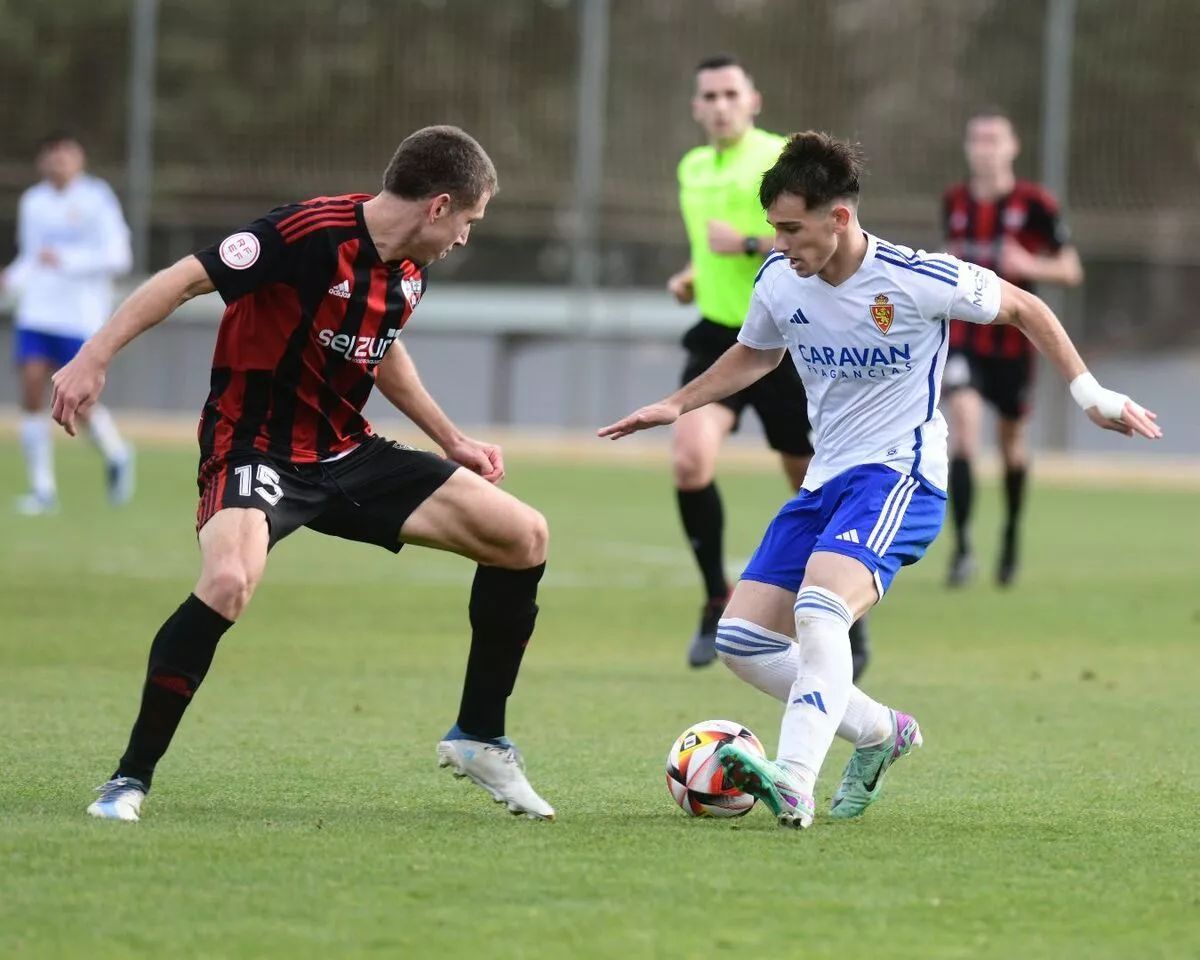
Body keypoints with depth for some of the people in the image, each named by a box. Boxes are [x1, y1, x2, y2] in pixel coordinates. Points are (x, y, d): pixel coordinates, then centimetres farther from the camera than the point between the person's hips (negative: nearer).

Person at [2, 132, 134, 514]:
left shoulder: (96, 199, -5)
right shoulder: (32, 202, 11)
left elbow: (118, 257, -10)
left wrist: (66, 261, -19)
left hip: (81, 317, -5)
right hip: (36, 313, 5)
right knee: (32, 393, -8)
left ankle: (117, 457, 24)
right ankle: (43, 489, -2)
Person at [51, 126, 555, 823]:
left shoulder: (408, 270, 4)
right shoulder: (312, 234, -21)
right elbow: (183, 281, -21)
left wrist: (452, 440, 26)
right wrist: (94, 358, -28)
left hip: (347, 454, 8)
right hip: (256, 448, -8)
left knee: (525, 536, 1)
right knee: (229, 581, -38)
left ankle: (480, 739, 15)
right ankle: (131, 778, -22)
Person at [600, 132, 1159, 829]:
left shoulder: (918, 279, -16)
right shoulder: (779, 282, 0)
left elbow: (1022, 308, 1)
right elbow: (756, 354, 24)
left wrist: (1090, 392, 1)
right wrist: (675, 406, 16)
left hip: (898, 475, -7)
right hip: (825, 482, 7)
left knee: (818, 607, -33)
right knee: (742, 640, -1)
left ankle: (794, 787, -43)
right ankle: (881, 733, 18)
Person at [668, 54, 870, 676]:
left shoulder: (780, 160, -10)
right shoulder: (692, 169, 12)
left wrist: (747, 245, -23)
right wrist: (691, 275, 9)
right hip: (717, 338, 4)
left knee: (812, 485, 6)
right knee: (690, 459, -20)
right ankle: (717, 601, -4)